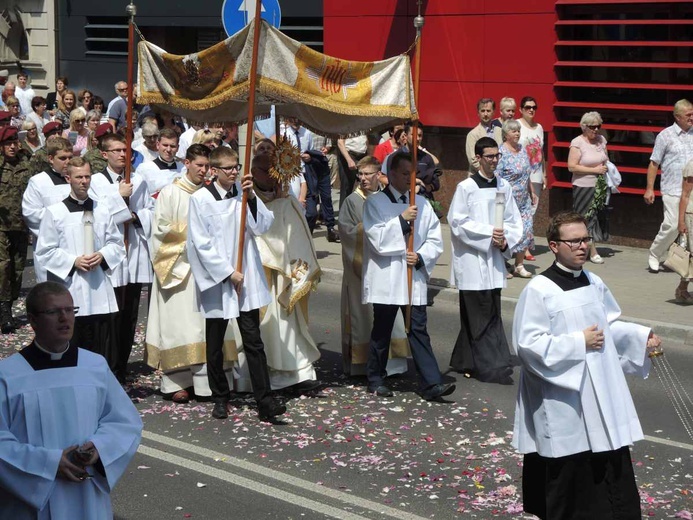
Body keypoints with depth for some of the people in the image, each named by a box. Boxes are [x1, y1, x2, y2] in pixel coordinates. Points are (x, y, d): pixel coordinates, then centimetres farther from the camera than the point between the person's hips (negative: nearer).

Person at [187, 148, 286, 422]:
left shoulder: (243, 194, 6)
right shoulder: (200, 199, -7)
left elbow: (263, 226, -2)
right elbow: (201, 244, -9)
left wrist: (251, 197, -13)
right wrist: (228, 273, -11)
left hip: (246, 279, 3)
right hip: (216, 280, -3)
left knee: (253, 342, 0)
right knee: (215, 345, 9)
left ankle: (265, 401, -2)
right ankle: (220, 398, 24)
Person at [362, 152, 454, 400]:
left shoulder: (421, 204, 10)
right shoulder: (375, 203, -2)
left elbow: (435, 240, 9)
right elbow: (377, 239, -12)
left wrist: (421, 257, -8)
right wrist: (402, 220, -16)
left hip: (414, 278, 3)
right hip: (386, 279, -3)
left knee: (418, 330, 0)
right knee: (382, 331, 7)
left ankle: (431, 384, -4)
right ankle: (376, 380, 21)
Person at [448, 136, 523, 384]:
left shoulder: (503, 186, 8)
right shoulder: (466, 187, -7)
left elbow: (514, 221, 12)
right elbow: (457, 222, -10)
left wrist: (506, 240, -7)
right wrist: (488, 233, -16)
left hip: (494, 259, 6)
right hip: (472, 259, -6)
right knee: (482, 314, -5)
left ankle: (465, 361, 22)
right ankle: (491, 367, -2)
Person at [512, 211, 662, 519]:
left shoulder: (594, 284, 8)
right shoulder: (539, 290, -14)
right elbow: (529, 344, -18)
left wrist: (642, 337, 3)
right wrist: (579, 342, -18)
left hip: (601, 393, 7)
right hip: (563, 401, -7)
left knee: (612, 465, 9)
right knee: (568, 470, 3)